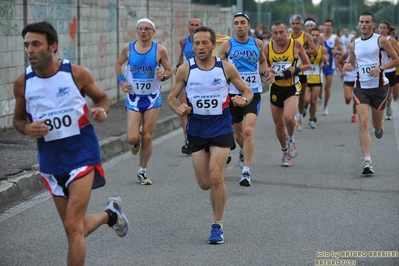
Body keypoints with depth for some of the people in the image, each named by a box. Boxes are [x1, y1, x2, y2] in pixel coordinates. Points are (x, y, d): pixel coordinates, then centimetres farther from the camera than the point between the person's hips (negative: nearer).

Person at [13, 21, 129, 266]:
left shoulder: (77, 73, -11)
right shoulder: (23, 82, -4)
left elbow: (102, 98, 6)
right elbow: (18, 119, 11)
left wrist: (101, 111, -17)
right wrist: (27, 129, -12)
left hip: (82, 154, -4)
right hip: (51, 161, 4)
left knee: (73, 227, -15)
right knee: (76, 227, 16)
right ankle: (110, 214, 47)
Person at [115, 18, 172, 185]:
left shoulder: (160, 50, -8)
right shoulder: (128, 48, -4)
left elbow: (169, 70, 0)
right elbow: (118, 64, 13)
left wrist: (163, 76, -22)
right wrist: (122, 81, -3)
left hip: (152, 98, 0)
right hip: (133, 98, 0)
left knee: (147, 138, 3)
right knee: (132, 138, -9)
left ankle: (142, 172, 20)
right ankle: (136, 141, 30)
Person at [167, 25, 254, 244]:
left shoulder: (226, 68, -6)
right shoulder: (185, 69, -4)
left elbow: (247, 91, 4)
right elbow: (172, 97, 5)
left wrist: (244, 99, -19)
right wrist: (178, 109, -16)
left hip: (221, 128, -2)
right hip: (196, 129, 2)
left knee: (215, 177, -15)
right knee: (205, 183, 3)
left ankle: (218, 226, 0)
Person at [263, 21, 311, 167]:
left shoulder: (296, 44, -9)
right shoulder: (267, 48, -5)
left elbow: (308, 65, 0)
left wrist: (295, 70, -18)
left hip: (292, 88, -3)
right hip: (276, 88, 3)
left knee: (288, 117, -26)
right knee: (279, 124, 10)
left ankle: (291, 138, 7)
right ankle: (285, 152, 34)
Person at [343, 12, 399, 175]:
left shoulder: (381, 40, -4)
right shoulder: (354, 43, 6)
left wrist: (380, 68, -19)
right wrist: (347, 66, -5)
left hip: (379, 86, -2)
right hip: (361, 87, 2)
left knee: (376, 125, 9)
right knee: (363, 122, -15)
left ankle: (379, 127, 51)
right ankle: (367, 163, -17)